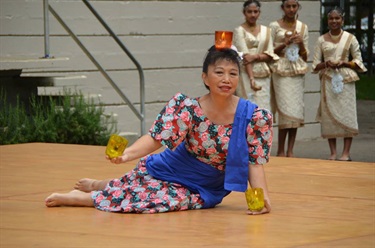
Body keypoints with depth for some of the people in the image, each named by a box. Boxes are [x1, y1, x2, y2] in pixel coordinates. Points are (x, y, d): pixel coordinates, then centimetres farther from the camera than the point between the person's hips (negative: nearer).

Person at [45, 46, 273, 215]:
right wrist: (127, 154, -40)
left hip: (203, 190, 0)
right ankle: (97, 185, 28)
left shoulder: (253, 117, -19)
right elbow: (156, 138, -22)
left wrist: (263, 196, -29)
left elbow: (254, 162, -13)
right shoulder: (187, 108, -21)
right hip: (168, 170, 0)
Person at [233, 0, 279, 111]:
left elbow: (270, 55, 6)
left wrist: (255, 56, -15)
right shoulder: (239, 30, -2)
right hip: (247, 75, -4)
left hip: (264, 77, 4)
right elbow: (245, 55, -12)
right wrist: (251, 79, -23)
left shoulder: (266, 30, 13)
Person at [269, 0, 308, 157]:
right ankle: (280, 151, -4)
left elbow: (305, 56, 14)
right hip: (281, 71, -4)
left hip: (297, 72, 4)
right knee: (286, 110, -11)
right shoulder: (275, 26, 1)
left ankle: (290, 151, 5)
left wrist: (300, 44, -5)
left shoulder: (302, 27, 12)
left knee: (296, 110, 0)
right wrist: (284, 43, -12)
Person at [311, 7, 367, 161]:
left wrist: (344, 63, -12)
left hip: (345, 80, -1)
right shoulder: (321, 40, 7)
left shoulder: (350, 38, 4)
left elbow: (358, 62, 5)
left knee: (347, 114, -5)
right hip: (328, 80, 1)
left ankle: (346, 152, -3)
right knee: (329, 115, -1)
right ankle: (333, 153, 4)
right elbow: (315, 64, 8)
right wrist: (326, 64, -13)